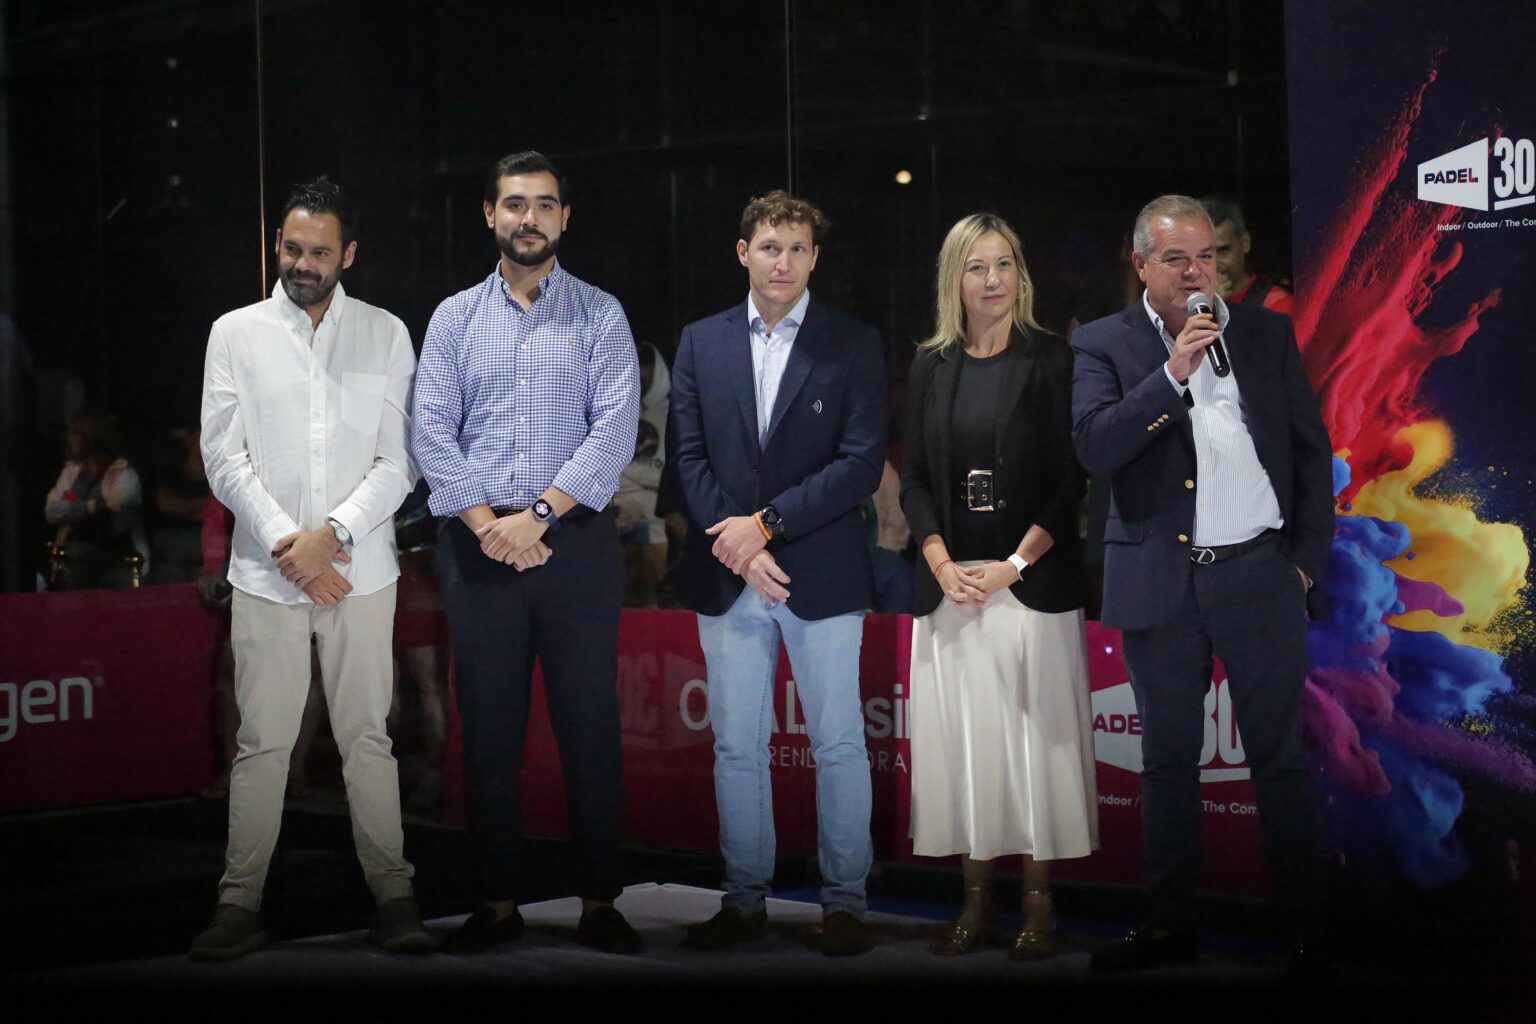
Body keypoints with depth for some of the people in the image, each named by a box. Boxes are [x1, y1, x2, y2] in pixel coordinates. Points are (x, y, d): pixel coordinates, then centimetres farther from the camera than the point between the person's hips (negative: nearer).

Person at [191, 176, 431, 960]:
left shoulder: (384, 335, 6)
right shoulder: (236, 333, 5)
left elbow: (399, 460, 1)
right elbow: (223, 458, 0)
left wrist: (332, 533, -11)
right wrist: (286, 544, -9)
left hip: (359, 571, 0)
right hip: (266, 571, 0)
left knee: (367, 738, 3)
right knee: (262, 743, 1)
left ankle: (392, 897, 9)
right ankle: (240, 904, 7)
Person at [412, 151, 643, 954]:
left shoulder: (600, 315, 5)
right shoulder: (455, 318, 9)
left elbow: (615, 429, -6)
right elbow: (432, 432, 1)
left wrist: (538, 513, -14)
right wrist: (490, 526, -10)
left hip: (576, 541, -1)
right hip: (479, 547, 1)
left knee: (590, 728, 0)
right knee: (489, 731, 5)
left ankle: (598, 903, 6)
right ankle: (497, 903, 12)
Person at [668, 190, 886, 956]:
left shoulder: (853, 345, 0)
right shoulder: (701, 343, 8)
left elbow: (861, 463, -7)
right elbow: (687, 454, 4)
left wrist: (766, 524, -13)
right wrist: (734, 545, -9)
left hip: (822, 574, -2)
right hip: (727, 576, 2)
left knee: (838, 744, 2)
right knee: (737, 747, 7)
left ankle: (843, 901, 11)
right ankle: (744, 901, 17)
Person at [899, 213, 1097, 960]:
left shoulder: (1051, 360, -1)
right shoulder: (932, 367, 9)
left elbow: (1071, 479, -4)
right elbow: (915, 479, 8)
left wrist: (1014, 564, -12)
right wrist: (942, 565, -7)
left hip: (1033, 582, -3)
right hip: (951, 583, 3)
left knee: (1033, 734, -1)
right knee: (960, 736, 3)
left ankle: (1038, 900, 5)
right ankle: (976, 894, 10)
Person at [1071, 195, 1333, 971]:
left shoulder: (1268, 333, 6)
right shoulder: (1104, 345, 1)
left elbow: (1311, 449, 8)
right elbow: (1095, 447, -13)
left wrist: (1308, 555, 2)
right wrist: (1173, 375, -21)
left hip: (1260, 576, 0)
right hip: (1161, 583, 0)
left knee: (1280, 758, 3)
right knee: (1168, 759, 9)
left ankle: (1306, 925, 9)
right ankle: (1172, 923, 18)